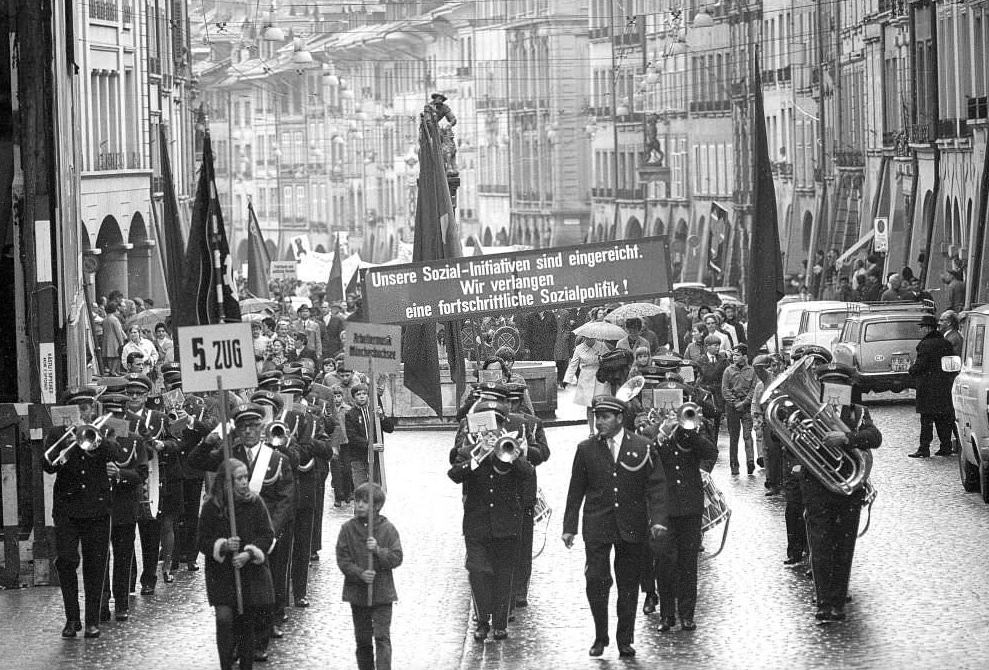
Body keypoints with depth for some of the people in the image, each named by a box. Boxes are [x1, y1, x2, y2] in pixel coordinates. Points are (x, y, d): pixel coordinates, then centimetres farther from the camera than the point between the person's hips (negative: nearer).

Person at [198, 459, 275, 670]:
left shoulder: (255, 502, -2)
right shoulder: (211, 507, -5)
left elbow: (267, 535, -3)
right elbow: (203, 542, -3)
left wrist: (249, 553, -18)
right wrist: (223, 546, -23)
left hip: (252, 571, 1)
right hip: (221, 574, -1)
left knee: (248, 624, 7)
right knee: (224, 619, -16)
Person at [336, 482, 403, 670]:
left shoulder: (388, 529, -4)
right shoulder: (348, 529, 0)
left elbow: (397, 558, -8)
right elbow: (342, 560, -4)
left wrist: (378, 550, -24)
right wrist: (360, 573, -19)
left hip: (382, 592, -2)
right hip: (357, 593, 2)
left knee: (382, 637, -9)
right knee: (362, 640, 12)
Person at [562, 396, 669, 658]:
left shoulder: (642, 447, 1)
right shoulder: (586, 449, 4)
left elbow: (656, 485, -1)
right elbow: (576, 490, 8)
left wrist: (658, 519, -13)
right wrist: (569, 527, 5)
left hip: (632, 528, 0)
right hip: (597, 526, 0)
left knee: (629, 586, 5)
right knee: (596, 581, -9)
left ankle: (625, 641, 15)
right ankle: (600, 637, 7)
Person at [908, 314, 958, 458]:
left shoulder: (925, 345, -13)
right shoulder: (946, 343, 10)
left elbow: (920, 365, -16)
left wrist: (912, 370, 4)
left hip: (928, 387, -7)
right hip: (945, 386, 7)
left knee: (927, 419, -5)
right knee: (944, 419, 11)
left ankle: (924, 449, -7)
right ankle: (946, 447, 14)